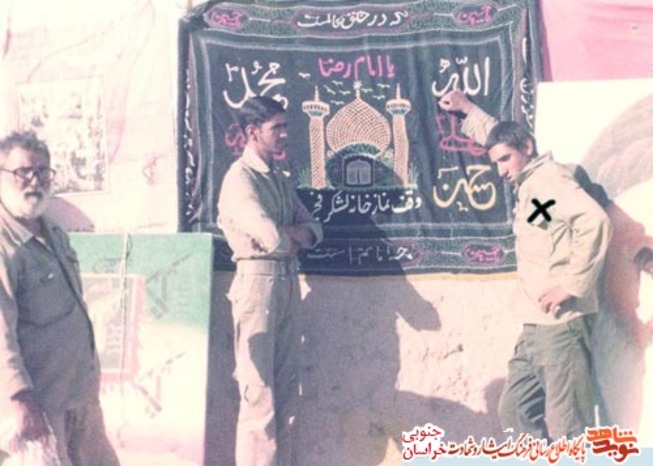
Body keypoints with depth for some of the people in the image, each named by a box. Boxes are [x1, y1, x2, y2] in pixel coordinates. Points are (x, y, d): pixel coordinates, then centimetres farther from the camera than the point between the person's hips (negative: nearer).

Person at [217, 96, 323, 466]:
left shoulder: (282, 179, 17)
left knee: (287, 389, 10)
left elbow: (313, 229, 14)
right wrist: (294, 236, 1)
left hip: (288, 282, 8)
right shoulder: (240, 178, -9)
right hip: (258, 281, -8)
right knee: (260, 390, -5)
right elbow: (271, 238, -21)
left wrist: (294, 234, -8)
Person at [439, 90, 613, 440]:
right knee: (516, 412, 14)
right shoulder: (528, 184, 18)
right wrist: (468, 109, 41)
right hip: (536, 325, 10)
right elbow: (501, 136, 39)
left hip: (561, 323, -10)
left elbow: (594, 220, -26)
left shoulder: (549, 179, -9)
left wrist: (572, 285, -24)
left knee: (568, 429, -9)